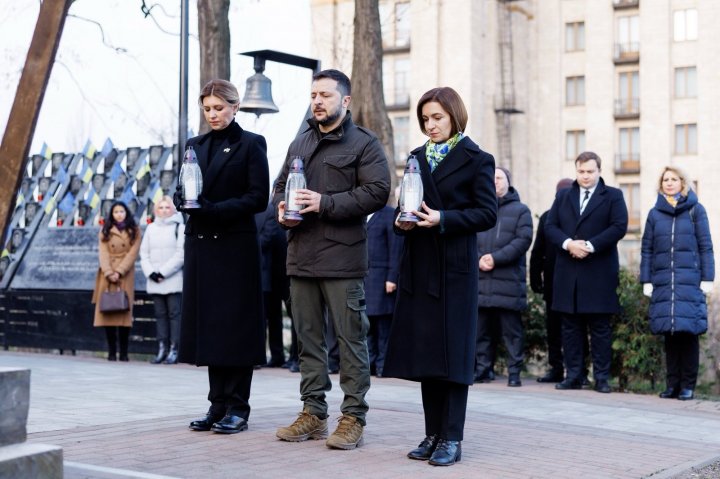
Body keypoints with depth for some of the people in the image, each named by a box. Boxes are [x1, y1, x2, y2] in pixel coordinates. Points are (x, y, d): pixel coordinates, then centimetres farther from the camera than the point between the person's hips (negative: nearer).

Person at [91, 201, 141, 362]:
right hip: (107, 275, 2)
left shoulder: (134, 231, 7)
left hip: (125, 276, -1)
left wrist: (119, 272, -11)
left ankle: (123, 353, -5)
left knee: (124, 312, -8)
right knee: (107, 312, -4)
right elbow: (103, 253, 2)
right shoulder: (105, 231, 12)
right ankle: (111, 352, -1)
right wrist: (109, 273, -11)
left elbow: (132, 254, -2)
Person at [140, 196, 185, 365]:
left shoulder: (179, 227, 0)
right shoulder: (151, 228, 14)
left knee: (174, 314, -5)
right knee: (160, 315, 6)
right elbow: (144, 253, 12)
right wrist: (150, 272, -4)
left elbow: (181, 254, -8)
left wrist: (163, 272, -11)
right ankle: (162, 349, 8)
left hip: (173, 280, -5)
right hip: (154, 281, 5)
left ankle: (174, 350, -5)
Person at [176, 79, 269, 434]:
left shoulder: (251, 145, -1)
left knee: (235, 325, -2)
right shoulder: (196, 145, 15)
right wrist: (185, 200, -10)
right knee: (208, 324, 6)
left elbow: (258, 197, -8)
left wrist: (214, 209, -18)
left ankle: (237, 408, 3)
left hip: (236, 245, -5)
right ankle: (218, 405, 13)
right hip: (200, 243, 5)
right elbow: (182, 192, 14)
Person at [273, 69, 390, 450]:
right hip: (301, 256, 7)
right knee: (308, 338, 10)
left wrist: (324, 203, -17)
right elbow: (280, 184, 25)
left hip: (342, 256, -6)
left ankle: (353, 418, 4)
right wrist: (282, 207, 2)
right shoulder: (300, 143, 19)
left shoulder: (364, 143, -2)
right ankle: (313, 412, 18)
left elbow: (377, 192, -12)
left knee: (351, 339, -2)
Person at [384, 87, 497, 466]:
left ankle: (452, 439, 2)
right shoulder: (417, 157, 15)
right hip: (419, 266, 6)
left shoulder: (476, 159, -2)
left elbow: (488, 213, -8)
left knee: (453, 351, -3)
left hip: (455, 267, -6)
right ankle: (433, 433, 15)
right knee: (424, 350, 7)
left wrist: (443, 219, -20)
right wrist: (401, 220, -3)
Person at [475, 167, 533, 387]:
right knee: (480, 329, 7)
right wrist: (478, 259, -9)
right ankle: (482, 369, 16)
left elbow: (523, 240, -5)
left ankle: (514, 372, 4)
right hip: (480, 281, 3)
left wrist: (496, 258, -14)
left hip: (509, 281, -3)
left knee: (512, 331, -1)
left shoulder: (520, 210, 7)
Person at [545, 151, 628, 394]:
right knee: (571, 326, 6)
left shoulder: (613, 196, 6)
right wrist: (568, 243, -12)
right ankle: (573, 375, 11)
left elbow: (619, 227, -7)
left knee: (600, 328, 0)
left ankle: (602, 377, 4)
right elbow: (550, 227, 7)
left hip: (599, 273, -3)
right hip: (567, 272, 3)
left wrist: (590, 246, -15)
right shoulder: (562, 196, 16)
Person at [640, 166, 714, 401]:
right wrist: (646, 281, 5)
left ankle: (688, 385, 2)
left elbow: (705, 246, 3)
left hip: (690, 281, -2)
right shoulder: (655, 214, 12)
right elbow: (646, 250, 12)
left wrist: (707, 278, -3)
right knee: (669, 334, 2)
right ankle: (672, 384, 8)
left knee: (688, 332, -4)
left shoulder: (695, 210, 5)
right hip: (663, 282, 2)